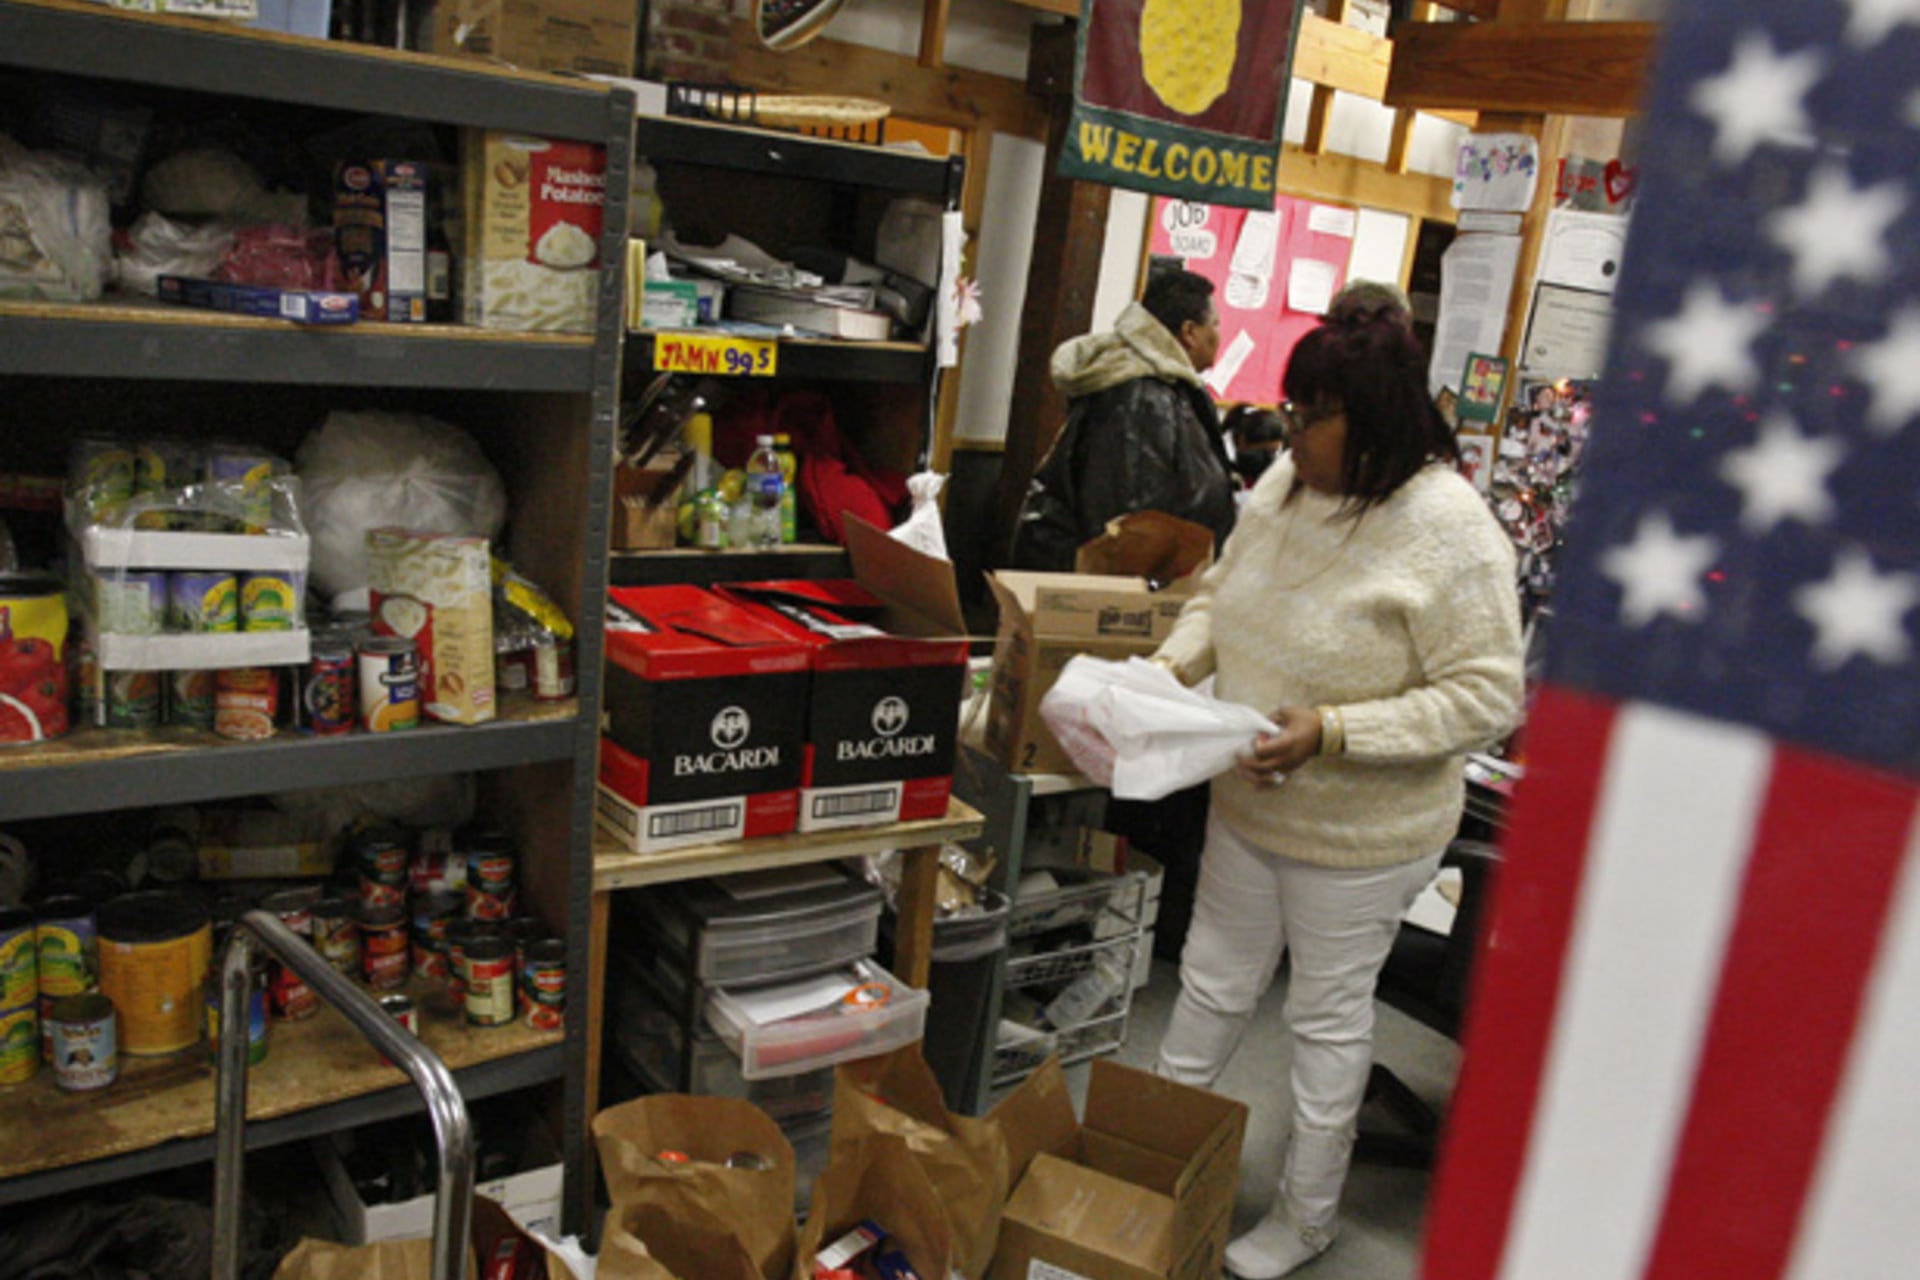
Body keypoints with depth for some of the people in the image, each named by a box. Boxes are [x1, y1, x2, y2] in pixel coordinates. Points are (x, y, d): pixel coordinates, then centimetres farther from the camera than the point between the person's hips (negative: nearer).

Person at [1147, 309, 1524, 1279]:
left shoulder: (1449, 533, -24)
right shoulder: (1283, 487, -4)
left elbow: (1487, 698, -23)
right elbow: (1220, 594, 10)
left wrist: (1332, 734, -31)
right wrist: (1174, 662, -9)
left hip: (1358, 835, -6)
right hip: (1247, 805, 6)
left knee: (1328, 1016, 14)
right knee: (1212, 982, 21)